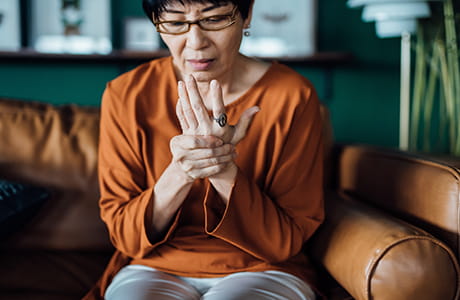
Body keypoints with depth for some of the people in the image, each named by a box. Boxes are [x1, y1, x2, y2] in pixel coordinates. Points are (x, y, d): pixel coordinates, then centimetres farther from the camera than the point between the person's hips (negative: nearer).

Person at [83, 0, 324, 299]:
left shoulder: (292, 96, -9)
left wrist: (226, 173, -25)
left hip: (260, 272, 0)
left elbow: (287, 242, -8)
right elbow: (124, 235, -5)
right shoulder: (125, 95, -5)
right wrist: (177, 176, -24)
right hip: (155, 270, 1)